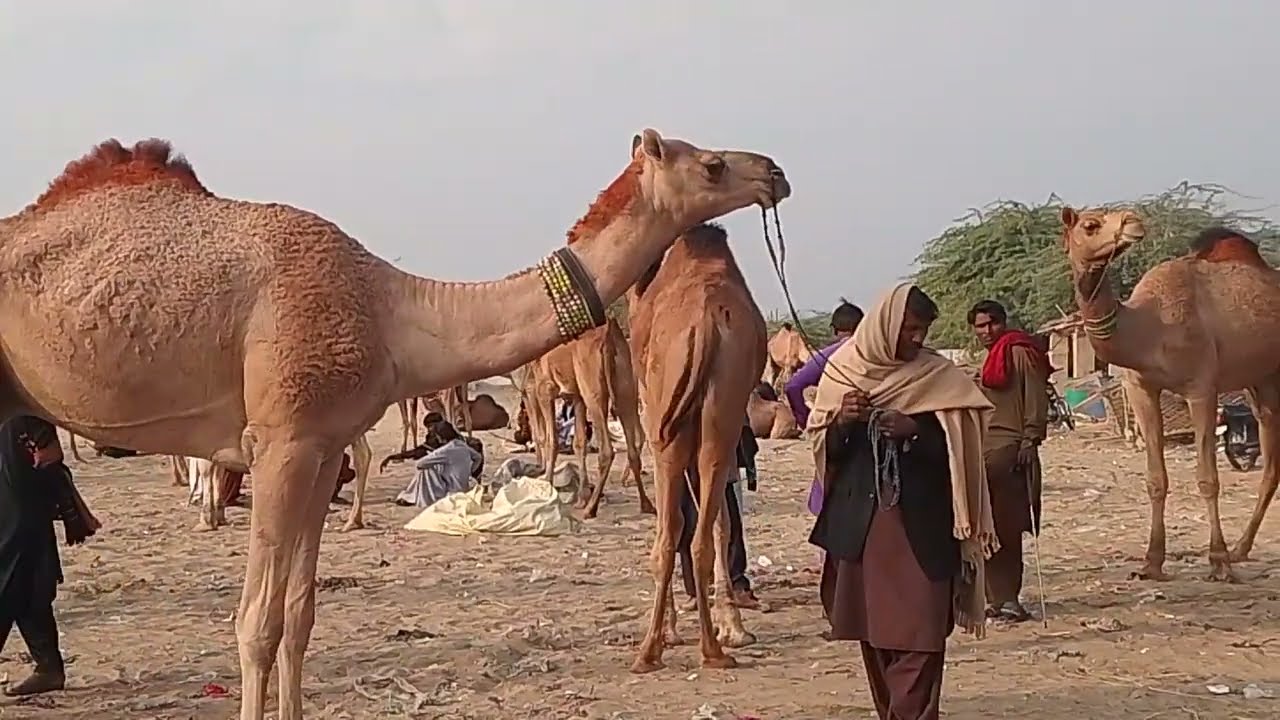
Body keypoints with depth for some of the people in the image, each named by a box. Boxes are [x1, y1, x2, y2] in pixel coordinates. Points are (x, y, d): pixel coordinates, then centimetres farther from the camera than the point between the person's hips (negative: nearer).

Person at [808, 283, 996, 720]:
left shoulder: (939, 377, 0)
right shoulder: (843, 369, 5)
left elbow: (958, 449, -3)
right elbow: (823, 446, 8)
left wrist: (915, 431, -18)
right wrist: (842, 421, -12)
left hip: (921, 524, -3)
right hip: (858, 521, 3)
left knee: (918, 632, -10)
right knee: (871, 630, 10)